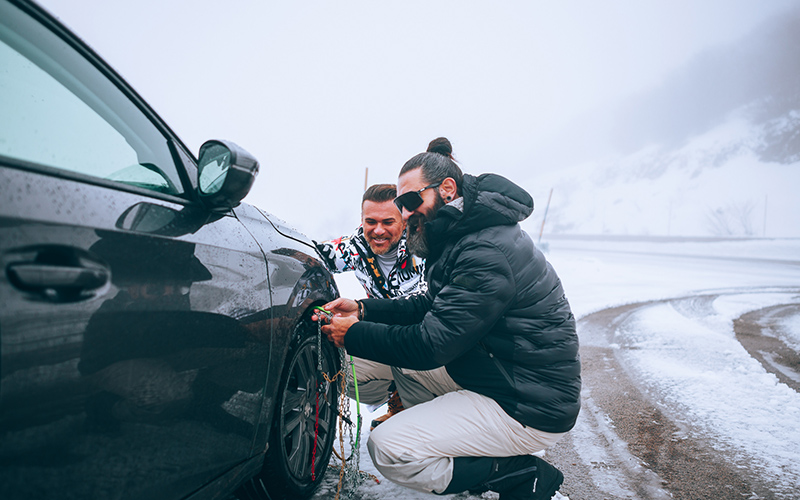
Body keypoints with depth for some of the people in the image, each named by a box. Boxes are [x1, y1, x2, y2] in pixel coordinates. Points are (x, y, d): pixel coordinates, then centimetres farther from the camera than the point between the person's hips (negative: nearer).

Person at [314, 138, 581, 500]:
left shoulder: (487, 253, -26)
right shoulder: (463, 235, 7)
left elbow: (431, 344, -24)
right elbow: (431, 307, 14)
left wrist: (354, 334, -11)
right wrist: (364, 310, 4)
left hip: (531, 408, -10)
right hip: (497, 373, 10)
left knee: (387, 448, -13)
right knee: (406, 367, 17)